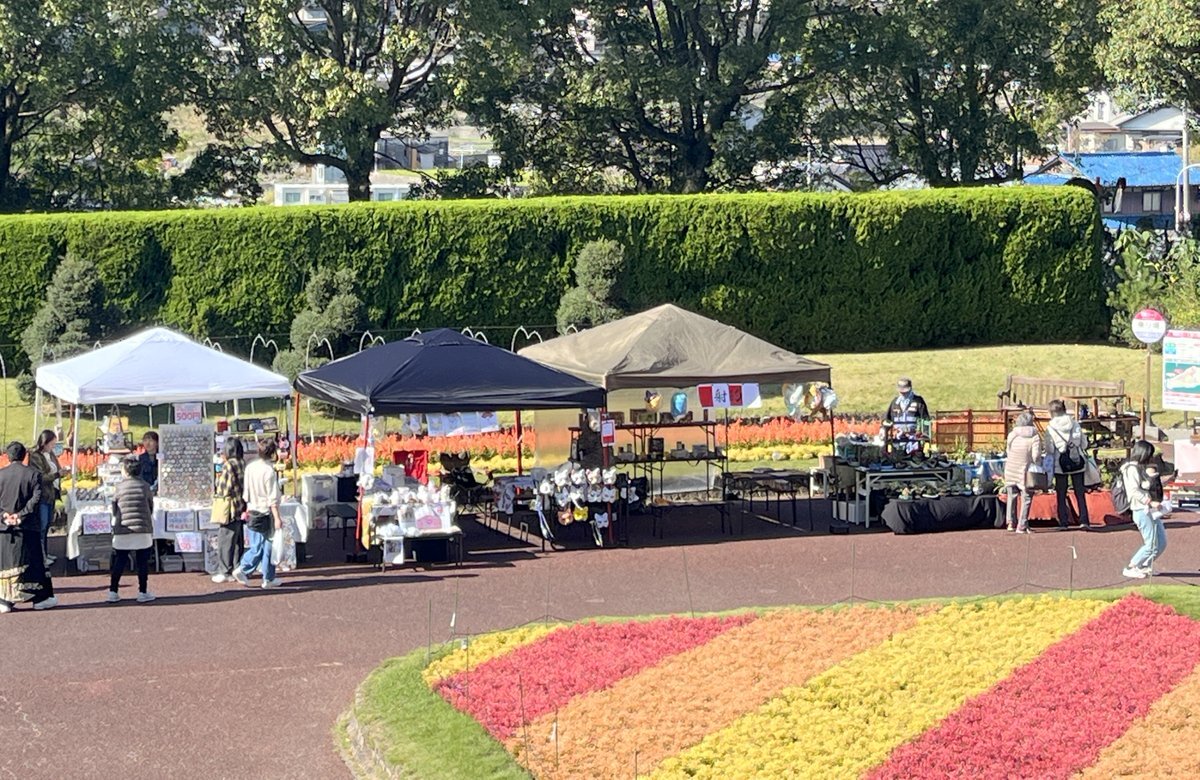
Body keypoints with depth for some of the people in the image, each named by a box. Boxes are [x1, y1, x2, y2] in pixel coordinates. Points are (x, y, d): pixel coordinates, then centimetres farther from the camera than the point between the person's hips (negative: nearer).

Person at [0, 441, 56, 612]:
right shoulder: (33, 474, -4)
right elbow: (36, 497, -12)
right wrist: (21, 515, -11)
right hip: (28, 527, -1)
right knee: (32, 562, 7)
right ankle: (40, 598, 10)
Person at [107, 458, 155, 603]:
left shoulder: (120, 487, 0)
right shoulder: (144, 486, 3)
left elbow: (114, 511, 7)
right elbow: (151, 508, 9)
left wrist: (114, 527, 23)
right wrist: (151, 533, 20)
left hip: (122, 532, 0)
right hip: (143, 532, 0)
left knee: (118, 562, 7)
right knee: (142, 562, 6)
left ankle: (113, 592, 8)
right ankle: (143, 593, 7)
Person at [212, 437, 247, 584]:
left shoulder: (228, 465, -15)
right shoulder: (243, 464, 6)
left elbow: (222, 488, -16)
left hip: (230, 509, -8)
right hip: (241, 508, 8)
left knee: (225, 540, -1)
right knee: (238, 540, 14)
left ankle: (226, 572, 0)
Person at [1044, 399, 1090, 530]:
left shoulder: (1051, 428, -9)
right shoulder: (1075, 424, -2)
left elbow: (1049, 449, -10)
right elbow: (1084, 444, 2)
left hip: (1060, 465, -2)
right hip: (1077, 462, 2)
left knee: (1061, 494, 7)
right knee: (1080, 493, 7)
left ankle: (1063, 522, 4)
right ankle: (1084, 520, -1)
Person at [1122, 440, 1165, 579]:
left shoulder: (1141, 469, 19)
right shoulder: (1132, 469, -10)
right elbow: (1134, 491, -19)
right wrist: (1150, 502, -24)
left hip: (1151, 511, 10)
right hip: (1142, 511, -10)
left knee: (1161, 543, 9)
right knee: (1151, 545, -9)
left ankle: (1144, 567, 19)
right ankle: (1130, 569, 1)